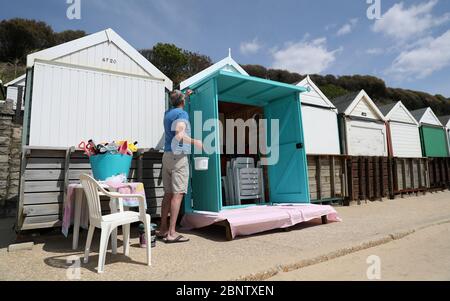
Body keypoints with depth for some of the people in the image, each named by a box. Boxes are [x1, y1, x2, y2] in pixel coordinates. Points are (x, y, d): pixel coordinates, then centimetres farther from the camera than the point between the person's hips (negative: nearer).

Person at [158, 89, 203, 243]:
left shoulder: (168, 113, 18)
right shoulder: (182, 114, -7)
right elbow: (179, 135, -22)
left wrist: (185, 96, 46)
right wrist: (195, 142, -11)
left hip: (167, 155, 9)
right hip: (179, 156, -9)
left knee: (168, 193, 10)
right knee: (178, 194, -8)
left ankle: (163, 229, 15)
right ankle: (172, 233, -7)